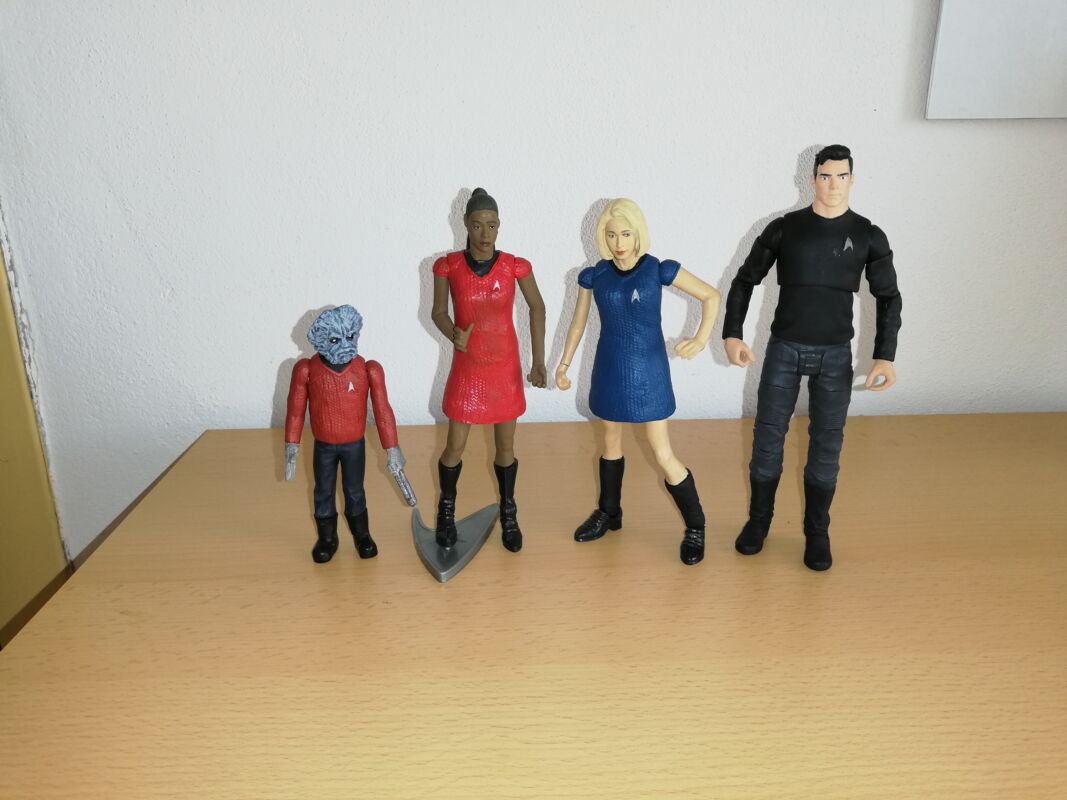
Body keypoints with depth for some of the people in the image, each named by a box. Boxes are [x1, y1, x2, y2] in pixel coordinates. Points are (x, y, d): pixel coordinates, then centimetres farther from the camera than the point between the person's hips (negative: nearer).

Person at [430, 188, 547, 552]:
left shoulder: (515, 266, -10)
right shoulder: (448, 265, -11)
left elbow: (537, 307, 4)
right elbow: (438, 312, -1)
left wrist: (539, 360, 1)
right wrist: (453, 334, -24)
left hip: (506, 368, 1)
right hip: (466, 368, 0)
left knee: (506, 447, 11)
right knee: (455, 446, 7)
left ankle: (508, 513, 33)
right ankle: (446, 509, 34)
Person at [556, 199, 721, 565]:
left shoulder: (658, 269, -12)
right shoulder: (594, 275, -4)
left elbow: (711, 296, -7)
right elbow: (578, 322, 9)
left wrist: (700, 340, -20)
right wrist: (563, 364, 11)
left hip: (647, 372, -4)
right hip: (609, 370, 4)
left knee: (664, 456, -2)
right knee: (611, 442, 19)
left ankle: (695, 527, 18)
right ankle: (609, 512, 39)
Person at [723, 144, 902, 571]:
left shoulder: (868, 236, 1)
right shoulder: (784, 228, -1)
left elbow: (888, 298, 4)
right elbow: (744, 280, 4)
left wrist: (885, 356, -6)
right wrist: (732, 335, -6)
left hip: (835, 355, 0)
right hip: (783, 349, 0)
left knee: (826, 446, 5)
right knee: (767, 438, 4)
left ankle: (817, 532, 20)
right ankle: (758, 520, 23)